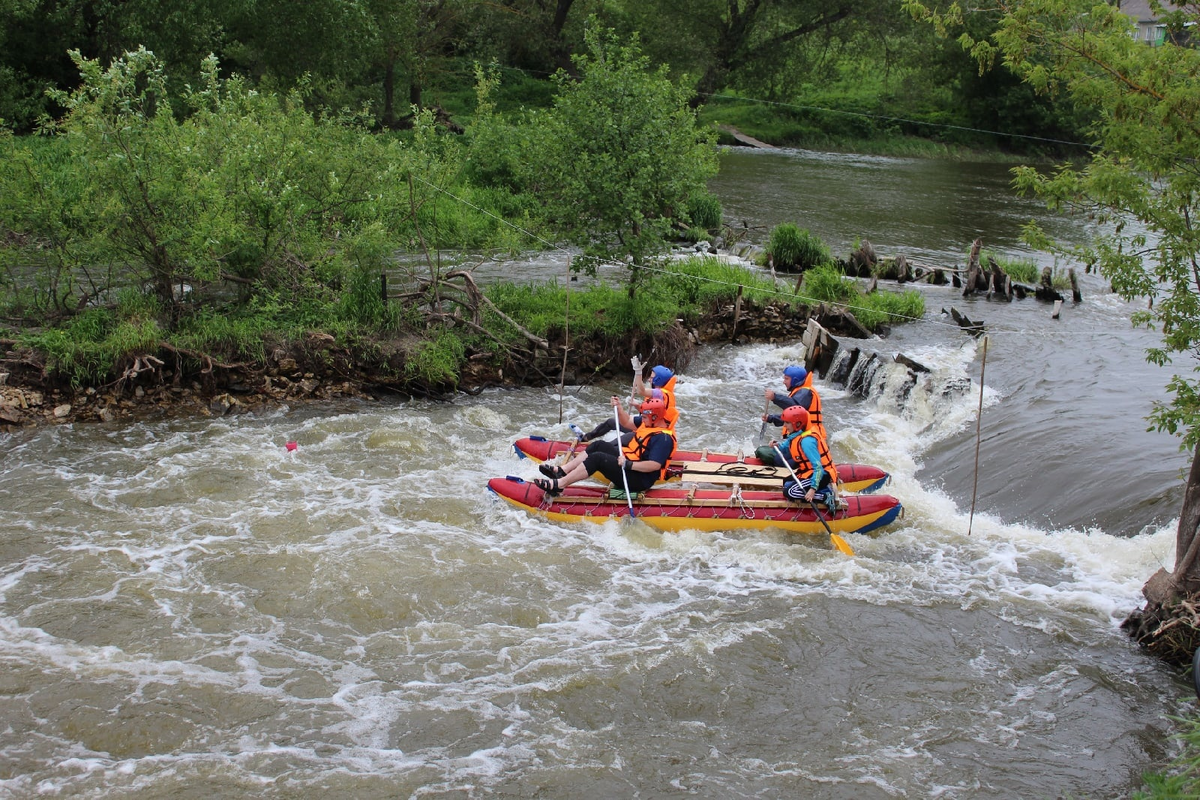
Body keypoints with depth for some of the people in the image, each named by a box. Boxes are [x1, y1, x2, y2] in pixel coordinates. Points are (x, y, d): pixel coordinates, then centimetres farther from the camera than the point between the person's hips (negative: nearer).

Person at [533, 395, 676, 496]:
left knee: (597, 458, -21)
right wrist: (618, 407, 3)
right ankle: (562, 471, 4)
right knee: (600, 446, 8)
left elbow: (655, 465, -33)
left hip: (640, 480, -11)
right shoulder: (649, 423, 6)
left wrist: (628, 465, -35)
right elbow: (627, 422, 18)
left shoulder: (663, 438, -23)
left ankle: (558, 485, -20)